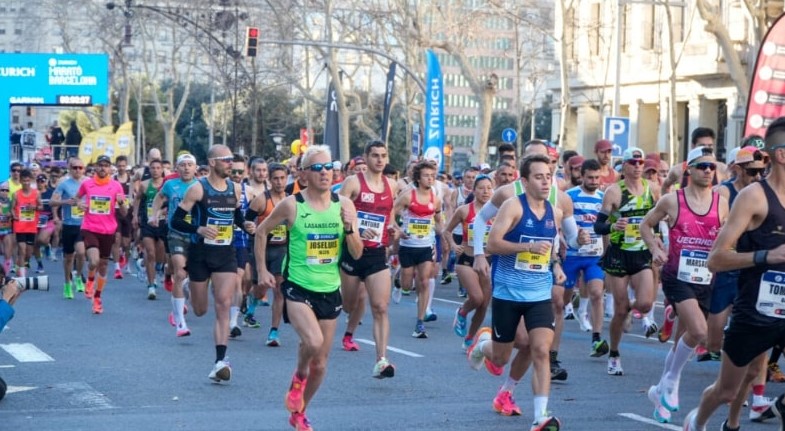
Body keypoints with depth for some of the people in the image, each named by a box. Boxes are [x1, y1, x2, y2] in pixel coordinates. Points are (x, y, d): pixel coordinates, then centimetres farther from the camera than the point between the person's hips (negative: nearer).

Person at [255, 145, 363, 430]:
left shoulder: (344, 205, -1)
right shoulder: (292, 205, -9)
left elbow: (357, 254, 0)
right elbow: (261, 231, 6)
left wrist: (349, 228, -17)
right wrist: (262, 270, 4)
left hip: (330, 290, 4)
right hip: (298, 288, -4)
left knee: (321, 362, 10)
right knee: (313, 342, -28)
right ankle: (298, 378, 5)